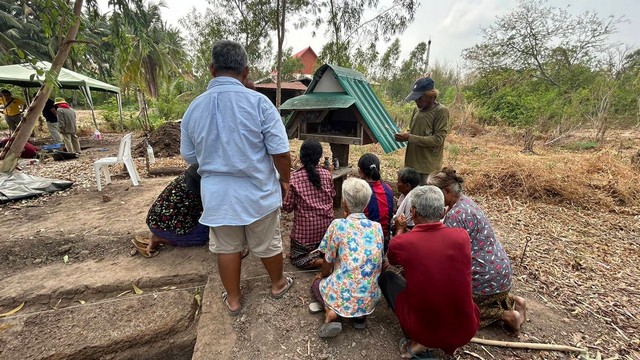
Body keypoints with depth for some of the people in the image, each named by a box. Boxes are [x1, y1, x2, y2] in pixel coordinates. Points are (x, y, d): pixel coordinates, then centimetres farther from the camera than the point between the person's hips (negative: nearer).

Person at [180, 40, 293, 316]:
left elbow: (189, 157, 10)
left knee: (226, 247, 20)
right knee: (267, 244, 18)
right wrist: (284, 179, 2)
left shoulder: (193, 108, -1)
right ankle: (278, 284, 44)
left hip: (217, 195, 3)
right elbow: (280, 152, -16)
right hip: (259, 192, -2)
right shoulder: (258, 102, -15)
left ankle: (233, 299, 39)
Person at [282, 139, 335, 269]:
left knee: (297, 257, 20)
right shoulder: (327, 174, -5)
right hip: (326, 228, 4)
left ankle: (321, 261, -6)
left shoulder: (294, 178, -14)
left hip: (305, 230, -3)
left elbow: (287, 207, -8)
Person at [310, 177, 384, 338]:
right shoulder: (377, 227, -1)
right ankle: (360, 313, 11)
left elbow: (328, 262, -2)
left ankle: (331, 311, 0)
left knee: (317, 282, 27)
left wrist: (322, 275, 20)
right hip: (370, 298, 5)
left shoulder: (338, 225, -15)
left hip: (344, 295, -4)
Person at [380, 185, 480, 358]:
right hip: (466, 330, 3)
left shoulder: (401, 242, -18)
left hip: (423, 330, -3)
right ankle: (448, 340, 17)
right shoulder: (462, 236, -13)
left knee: (386, 276, 17)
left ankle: (420, 341, 11)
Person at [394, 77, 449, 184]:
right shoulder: (418, 109, 10)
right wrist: (405, 136, -3)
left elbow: (438, 139, -17)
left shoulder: (441, 111, -12)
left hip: (428, 167, -7)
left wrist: (409, 138, -21)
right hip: (412, 163, 7)